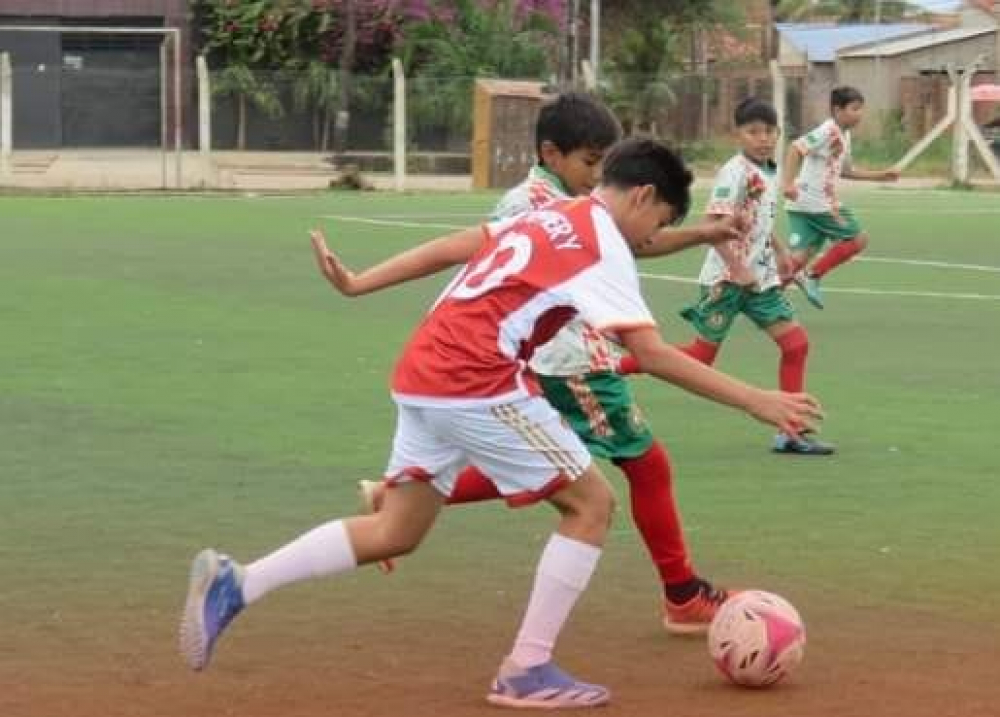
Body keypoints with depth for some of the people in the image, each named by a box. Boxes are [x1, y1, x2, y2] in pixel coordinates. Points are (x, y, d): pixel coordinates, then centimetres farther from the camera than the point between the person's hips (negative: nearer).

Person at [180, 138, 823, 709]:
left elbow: (446, 249, 21)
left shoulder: (550, 216, 19)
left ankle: (233, 586, 7)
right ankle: (527, 672, 1)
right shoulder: (602, 244, -5)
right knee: (592, 503, 0)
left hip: (421, 376, 9)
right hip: (479, 386, -9)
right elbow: (651, 354, -13)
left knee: (395, 533, 15)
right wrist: (755, 401, -12)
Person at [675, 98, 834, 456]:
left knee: (795, 342, -1)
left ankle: (791, 433, 4)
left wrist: (780, 252, 20)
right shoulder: (735, 172, -16)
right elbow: (714, 225, -24)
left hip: (760, 278, 8)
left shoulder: (769, 172, 10)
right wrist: (738, 268, -27)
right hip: (726, 278, -8)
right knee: (702, 354, -4)